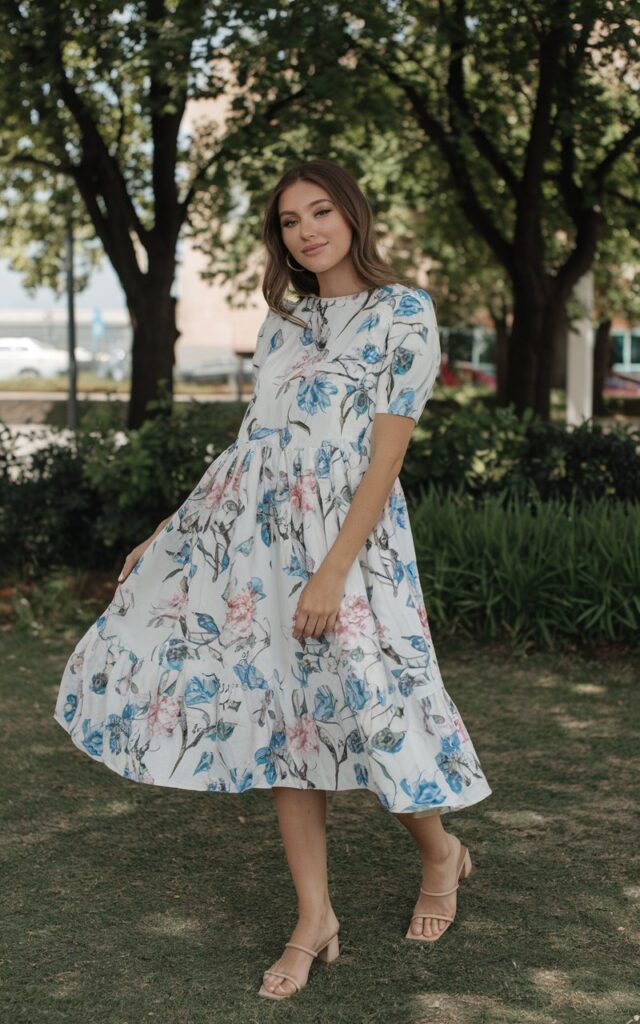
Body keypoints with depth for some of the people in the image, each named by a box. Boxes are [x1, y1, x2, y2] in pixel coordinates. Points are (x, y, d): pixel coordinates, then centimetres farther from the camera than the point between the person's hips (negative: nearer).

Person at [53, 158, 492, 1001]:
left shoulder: (403, 313, -4)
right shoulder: (284, 320, 15)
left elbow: (386, 459, -11)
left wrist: (333, 572, -18)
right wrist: (165, 536, 15)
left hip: (346, 535, -6)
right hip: (254, 533, 6)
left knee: (356, 696, -5)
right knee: (284, 710, 4)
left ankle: (441, 852, 26)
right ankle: (314, 919, 13)